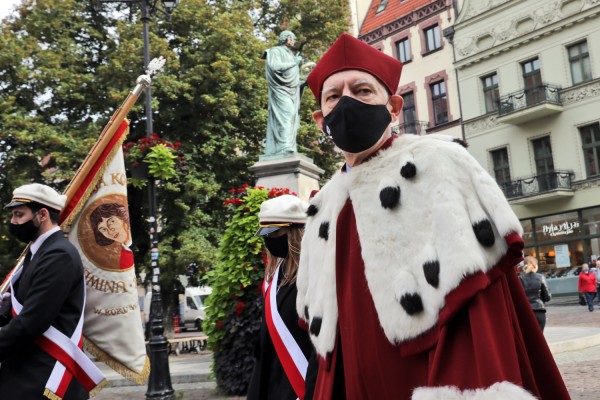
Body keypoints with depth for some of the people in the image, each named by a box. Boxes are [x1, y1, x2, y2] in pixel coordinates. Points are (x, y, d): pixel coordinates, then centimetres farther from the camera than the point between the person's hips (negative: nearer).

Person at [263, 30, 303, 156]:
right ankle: (285, 147, -32)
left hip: (292, 90, 8)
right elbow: (274, 66, -18)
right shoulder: (275, 51, 1)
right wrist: (293, 62, -10)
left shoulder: (290, 54, 26)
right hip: (281, 89, -8)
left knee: (291, 118, 0)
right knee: (286, 114, -23)